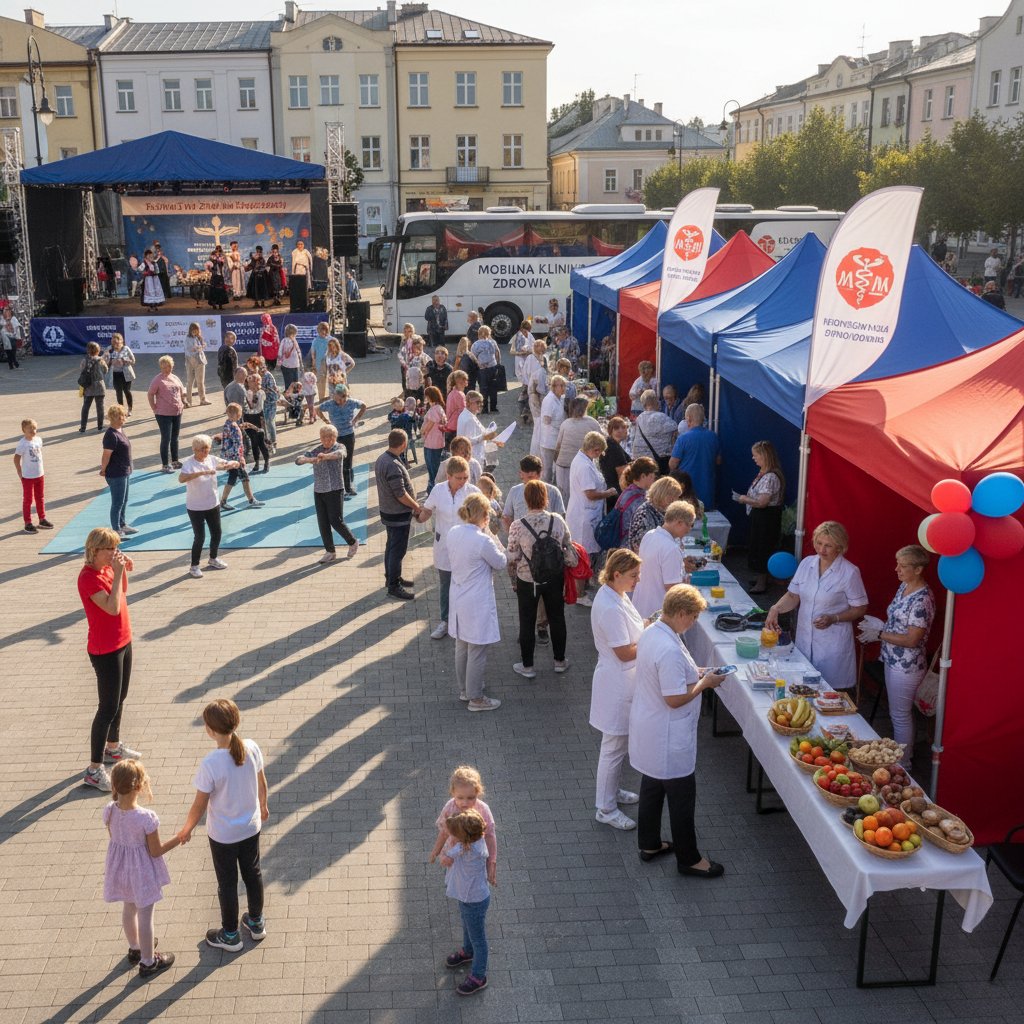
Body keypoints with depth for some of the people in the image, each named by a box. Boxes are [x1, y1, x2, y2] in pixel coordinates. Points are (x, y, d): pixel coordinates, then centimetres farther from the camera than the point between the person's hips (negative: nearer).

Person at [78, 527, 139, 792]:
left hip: (122, 642, 9)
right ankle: (94, 769, 3)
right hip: (105, 651, -9)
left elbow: (122, 593, 19)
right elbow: (112, 607, -32)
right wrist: (118, 573, -30)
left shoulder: (107, 569, 2)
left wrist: (124, 571, 2)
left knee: (120, 699, 22)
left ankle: (112, 747, 41)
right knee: (108, 708, -5)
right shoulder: (88, 578, -24)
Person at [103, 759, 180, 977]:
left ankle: (135, 948, 50)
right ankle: (148, 962, 31)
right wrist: (178, 839, -6)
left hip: (120, 867, 6)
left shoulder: (109, 811, -17)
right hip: (141, 871, -6)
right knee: (145, 916, 14)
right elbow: (156, 851, -20)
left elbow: (115, 837, 0)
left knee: (128, 909, 28)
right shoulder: (147, 818, -32)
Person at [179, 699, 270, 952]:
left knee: (227, 883, 16)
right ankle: (256, 923, 44)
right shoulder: (252, 749, -17)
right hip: (251, 827, 4)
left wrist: (187, 829, 0)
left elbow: (200, 805, -19)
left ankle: (230, 935, 36)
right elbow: (262, 783, 0)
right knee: (253, 873, 25)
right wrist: (262, 805, 20)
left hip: (222, 835, -4)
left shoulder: (210, 764, -31)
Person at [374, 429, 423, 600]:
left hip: (387, 510, 10)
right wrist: (417, 506, -10)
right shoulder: (393, 466, -29)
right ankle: (394, 587, 7)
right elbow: (401, 494, -26)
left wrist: (413, 505, 17)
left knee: (392, 546, 22)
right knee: (398, 550, -1)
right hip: (398, 515, -10)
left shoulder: (381, 458, 2)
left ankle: (391, 577, 36)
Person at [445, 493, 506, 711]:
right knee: (477, 652, 7)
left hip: (458, 599, 8)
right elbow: (501, 563, -12)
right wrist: (492, 537, -4)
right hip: (477, 603, -8)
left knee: (461, 647, 23)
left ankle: (464, 689, 39)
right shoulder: (483, 541, -26)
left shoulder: (453, 533, -5)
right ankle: (475, 698, 18)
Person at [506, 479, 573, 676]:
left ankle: (527, 666, 26)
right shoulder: (558, 520, -13)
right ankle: (560, 661, 35)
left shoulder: (517, 526, -20)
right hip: (555, 579, 2)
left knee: (527, 622, 14)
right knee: (557, 618, 21)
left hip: (527, 581, -2)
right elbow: (569, 550, -5)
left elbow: (513, 560, -13)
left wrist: (513, 581, 3)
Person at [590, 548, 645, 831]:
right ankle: (606, 809, 15)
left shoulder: (616, 595, 3)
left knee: (620, 744, 24)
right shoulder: (610, 608, -28)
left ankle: (613, 790, 41)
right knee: (614, 747, 3)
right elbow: (624, 652, -25)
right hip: (617, 684, -10)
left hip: (625, 682, 10)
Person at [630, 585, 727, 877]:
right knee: (682, 796, 8)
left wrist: (694, 674, 8)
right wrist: (704, 683, -15)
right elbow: (675, 699, -28)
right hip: (668, 739, -9)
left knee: (652, 788, 23)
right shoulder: (670, 650, -31)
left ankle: (649, 844, 39)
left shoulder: (650, 634, 0)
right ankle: (688, 859, 23)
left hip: (649, 731, 9)